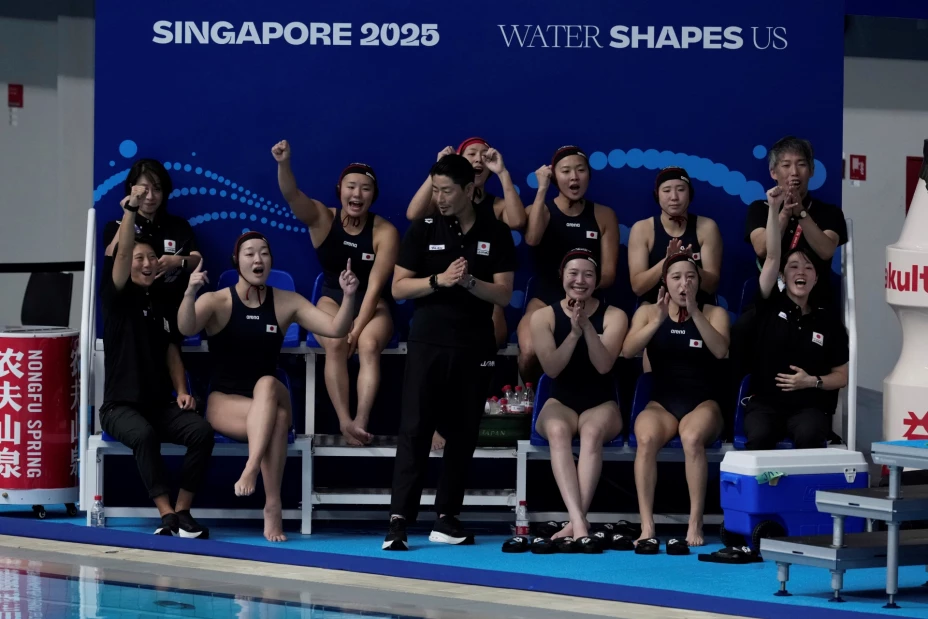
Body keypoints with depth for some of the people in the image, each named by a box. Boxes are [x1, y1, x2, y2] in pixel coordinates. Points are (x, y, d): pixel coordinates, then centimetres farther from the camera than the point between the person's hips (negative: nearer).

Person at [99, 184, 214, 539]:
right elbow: (122, 252, -15)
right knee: (144, 434, -38)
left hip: (161, 405, 5)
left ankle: (182, 512, -21)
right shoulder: (118, 297, 0)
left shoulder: (162, 304, 17)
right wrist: (131, 209, -30)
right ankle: (168, 516, -37)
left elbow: (171, 350, 15)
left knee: (202, 431, -24)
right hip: (121, 406, -5)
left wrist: (181, 391, -1)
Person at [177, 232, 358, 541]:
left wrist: (348, 296, -22)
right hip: (225, 402, -2)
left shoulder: (286, 303, 5)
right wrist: (190, 293, -44)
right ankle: (272, 506, -40)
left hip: (271, 400, 2)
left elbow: (336, 329, -3)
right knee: (277, 419, -34)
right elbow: (186, 328, -24)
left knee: (267, 384, -36)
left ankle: (251, 468, -45)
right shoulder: (216, 302, -4)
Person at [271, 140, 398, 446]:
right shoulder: (322, 218, -7)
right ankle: (345, 421, -38)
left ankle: (361, 421, -42)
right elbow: (292, 195, -26)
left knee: (368, 344, -33)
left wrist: (357, 328, -24)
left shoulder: (385, 232, -12)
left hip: (372, 305, -1)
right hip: (332, 299, 1)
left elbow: (374, 287, -15)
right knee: (335, 344, -32)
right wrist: (283, 164, -47)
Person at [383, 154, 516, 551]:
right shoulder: (423, 231, 3)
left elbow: (504, 295, 0)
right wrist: (439, 280, -15)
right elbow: (398, 288, 0)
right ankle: (399, 520, -15)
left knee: (463, 433, 4)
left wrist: (468, 282, -18)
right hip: (428, 343, -1)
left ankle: (447, 517, 12)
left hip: (475, 347, 1)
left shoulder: (496, 234, 4)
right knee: (415, 429, -9)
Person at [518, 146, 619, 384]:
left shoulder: (603, 215, 8)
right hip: (545, 301, 0)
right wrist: (542, 189, -14)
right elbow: (532, 239, -19)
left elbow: (608, 274, 4)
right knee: (530, 352, -34)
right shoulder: (540, 210, 6)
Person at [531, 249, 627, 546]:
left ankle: (575, 522, -42)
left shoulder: (614, 316, 0)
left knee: (592, 432, -37)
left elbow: (604, 365, -13)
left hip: (601, 404, 0)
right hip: (560, 402, 0)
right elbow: (551, 368, -9)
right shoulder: (544, 316, 2)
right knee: (558, 431, -36)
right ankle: (579, 521, -49)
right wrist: (574, 332, -22)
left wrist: (587, 326, -25)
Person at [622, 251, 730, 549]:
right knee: (646, 438, -35)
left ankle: (695, 524, -32)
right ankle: (647, 526, -34)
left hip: (703, 403, -1)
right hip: (661, 403, 1)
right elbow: (628, 351, -7)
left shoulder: (714, 313, 7)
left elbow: (720, 351, -12)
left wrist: (694, 312, -22)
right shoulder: (648, 312, 10)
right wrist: (658, 321, -20)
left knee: (692, 438, -37)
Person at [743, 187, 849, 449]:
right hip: (765, 403, 0)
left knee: (808, 435, -35)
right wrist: (774, 208, -17)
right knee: (758, 436, -34)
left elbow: (841, 376, 11)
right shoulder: (770, 306, 5)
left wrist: (812, 381, -9)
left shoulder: (829, 322, 7)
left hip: (810, 406, 0)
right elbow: (772, 257, -7)